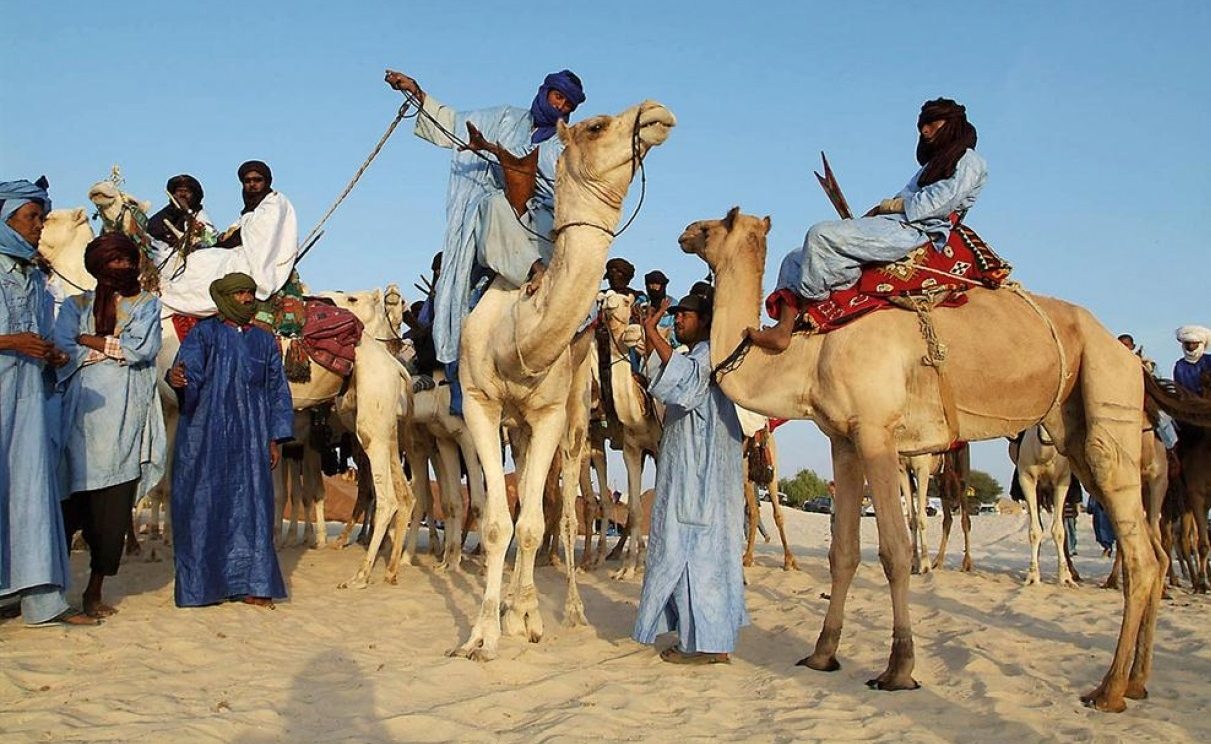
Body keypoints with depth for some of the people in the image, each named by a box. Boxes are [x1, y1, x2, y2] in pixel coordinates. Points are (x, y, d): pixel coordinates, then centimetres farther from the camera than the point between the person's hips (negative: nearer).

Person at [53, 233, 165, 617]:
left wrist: (91, 341, 1)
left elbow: (144, 348, -3)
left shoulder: (146, 304, 15)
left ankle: (95, 590, 8)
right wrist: (117, 348, -4)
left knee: (114, 507, -2)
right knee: (71, 503, -4)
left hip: (126, 419, 0)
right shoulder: (75, 305, 15)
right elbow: (64, 352, -1)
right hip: (82, 415, 0)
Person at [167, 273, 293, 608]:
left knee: (251, 503, 1)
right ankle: (201, 584, 4)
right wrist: (177, 378, -35)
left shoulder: (265, 341, 14)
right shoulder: (203, 333, 4)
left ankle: (251, 583, 6)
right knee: (204, 504, -3)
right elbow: (190, 373, -10)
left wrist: (275, 439, 9)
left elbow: (277, 391, 14)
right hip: (206, 438, -3)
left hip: (250, 439, 3)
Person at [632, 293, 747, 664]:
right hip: (688, 470, 11)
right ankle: (707, 638, 14)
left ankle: (708, 643, -9)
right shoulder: (696, 356, 23)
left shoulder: (707, 352, -8)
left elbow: (688, 375, -31)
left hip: (702, 472, -11)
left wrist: (651, 332, -32)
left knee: (695, 546, -11)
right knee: (697, 547, 10)